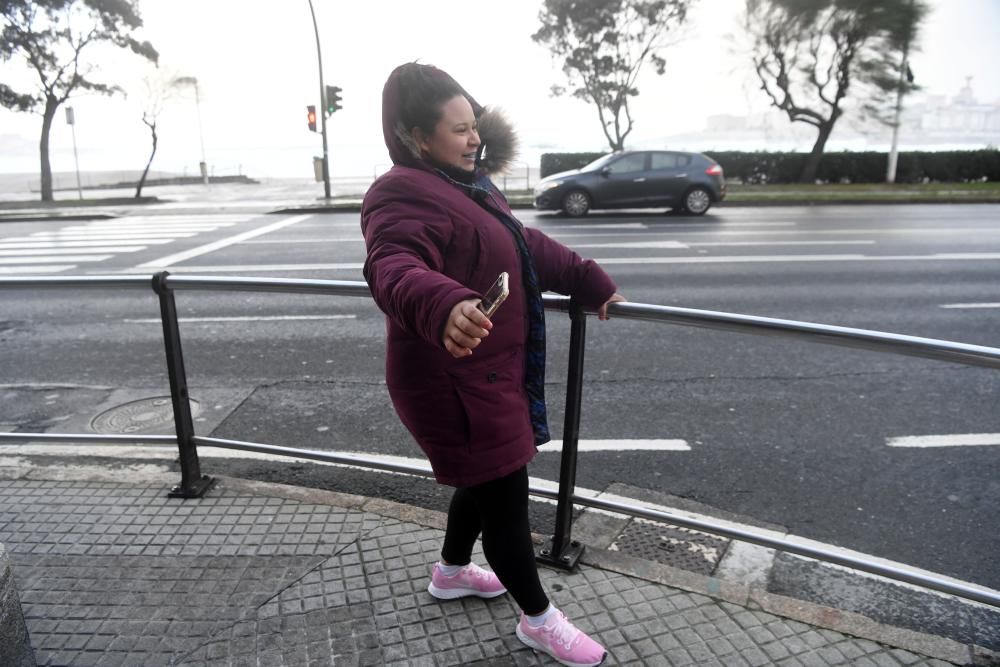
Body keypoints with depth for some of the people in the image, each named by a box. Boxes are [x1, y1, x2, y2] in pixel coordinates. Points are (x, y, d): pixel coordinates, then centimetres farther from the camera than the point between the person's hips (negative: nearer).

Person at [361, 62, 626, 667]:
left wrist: (589, 281, 19)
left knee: (488, 479, 23)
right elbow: (395, 268, -42)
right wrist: (444, 306, -63)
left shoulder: (466, 183, 12)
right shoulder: (406, 195, -21)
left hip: (489, 371, 10)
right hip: (454, 379, -10)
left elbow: (527, 245, 20)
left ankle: (453, 571, 48)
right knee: (505, 494, 2)